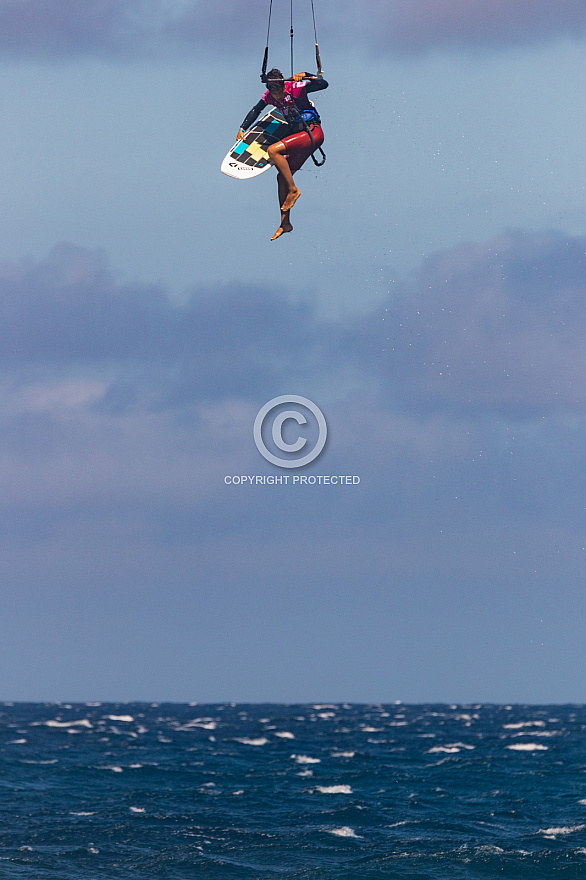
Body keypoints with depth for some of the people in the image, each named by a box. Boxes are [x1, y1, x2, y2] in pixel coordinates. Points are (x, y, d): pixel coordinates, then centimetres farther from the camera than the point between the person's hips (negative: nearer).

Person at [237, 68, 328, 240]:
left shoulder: (296, 88, -15)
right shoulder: (269, 96, 3)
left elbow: (323, 84, -21)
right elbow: (256, 110, 20)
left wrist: (306, 77, -35)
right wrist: (242, 129, 14)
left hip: (313, 133, -8)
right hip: (300, 136, 8)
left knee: (273, 150, -22)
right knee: (282, 177, 4)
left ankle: (293, 190, -14)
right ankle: (285, 223, 12)